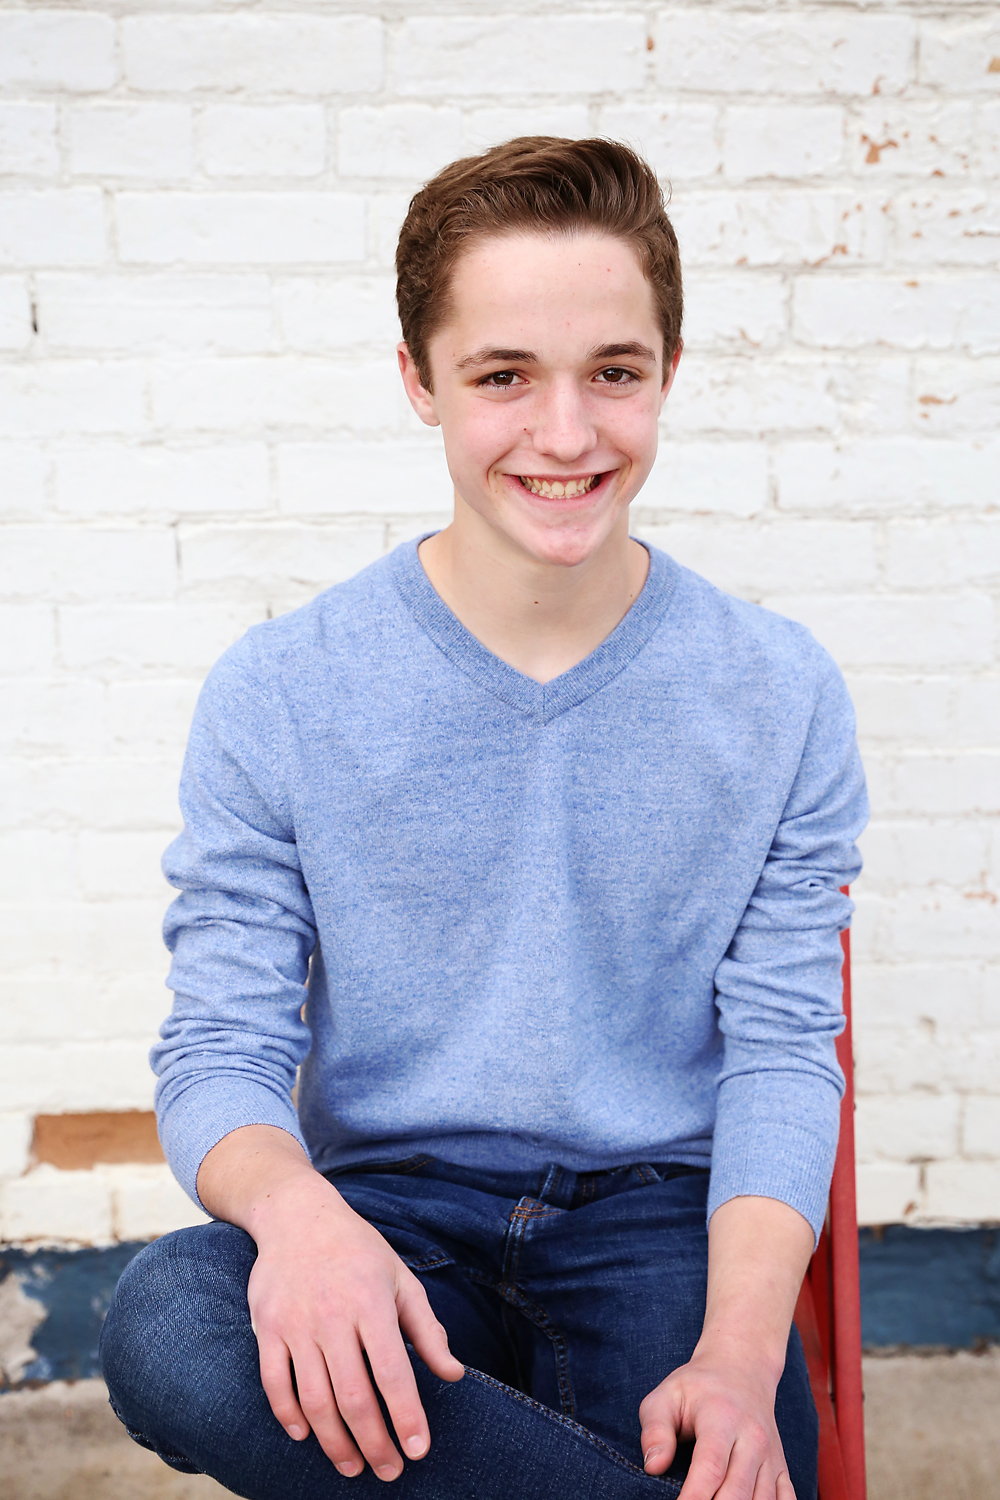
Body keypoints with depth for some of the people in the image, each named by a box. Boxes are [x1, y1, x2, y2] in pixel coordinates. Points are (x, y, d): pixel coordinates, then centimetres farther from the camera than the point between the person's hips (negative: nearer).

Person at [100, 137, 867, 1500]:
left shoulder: (783, 695, -1)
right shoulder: (276, 695, -4)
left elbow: (782, 1054, -3)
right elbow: (220, 1053, -5)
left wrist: (742, 1352, -20)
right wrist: (294, 1206, -29)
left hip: (657, 1211, -1)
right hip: (390, 1206, 2)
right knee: (168, 1329, -31)